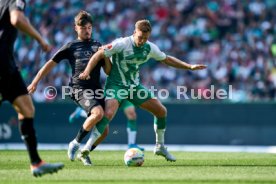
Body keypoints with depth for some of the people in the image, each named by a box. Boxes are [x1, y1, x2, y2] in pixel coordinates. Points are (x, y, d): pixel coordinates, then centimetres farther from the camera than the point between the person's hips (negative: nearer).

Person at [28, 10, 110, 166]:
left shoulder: (98, 46, 19)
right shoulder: (71, 47, 10)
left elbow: (108, 71, 16)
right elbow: (51, 63, 12)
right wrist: (35, 83, 9)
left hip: (96, 89, 5)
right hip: (80, 89, -5)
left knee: (104, 130, -3)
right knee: (98, 113, -32)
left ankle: (84, 152, 22)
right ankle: (75, 143, -14)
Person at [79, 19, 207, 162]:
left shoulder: (150, 48, -2)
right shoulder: (121, 44, -20)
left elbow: (167, 59, 14)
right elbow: (99, 54, -16)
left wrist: (189, 67, 10)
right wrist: (87, 71, -30)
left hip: (134, 86, 6)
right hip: (116, 85, -6)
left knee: (161, 111, 3)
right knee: (108, 114, -31)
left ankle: (160, 147, 23)